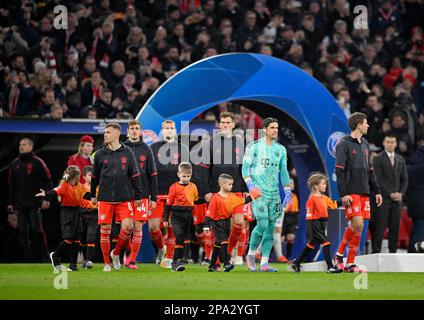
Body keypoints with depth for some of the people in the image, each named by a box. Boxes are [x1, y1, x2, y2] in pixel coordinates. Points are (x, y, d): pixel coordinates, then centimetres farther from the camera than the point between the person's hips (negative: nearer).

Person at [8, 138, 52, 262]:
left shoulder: (37, 162, -2)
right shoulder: (15, 163, 13)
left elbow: (47, 180, -3)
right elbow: (11, 185, 18)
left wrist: (46, 198, -11)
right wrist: (10, 203, 13)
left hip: (34, 204, -5)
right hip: (20, 204, 5)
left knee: (36, 231, -7)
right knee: (23, 232, 1)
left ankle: (39, 257, 1)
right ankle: (27, 258, 4)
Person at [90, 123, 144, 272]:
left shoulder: (127, 153, 2)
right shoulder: (100, 154, 4)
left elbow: (135, 175, 6)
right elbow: (95, 176, 14)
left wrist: (138, 196, 6)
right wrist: (93, 195, 16)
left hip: (124, 198, 0)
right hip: (105, 198, 0)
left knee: (128, 226, -12)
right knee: (105, 230, -1)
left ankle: (116, 253, 11)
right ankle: (107, 263, 8)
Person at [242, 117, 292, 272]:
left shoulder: (280, 149, 13)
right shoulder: (254, 146, -2)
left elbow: (283, 171, 18)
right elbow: (245, 167, -2)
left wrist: (288, 192, 14)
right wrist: (250, 185, -15)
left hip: (274, 193, 5)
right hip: (259, 191, -5)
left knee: (270, 228, 2)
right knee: (262, 224, -15)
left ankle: (264, 263, 4)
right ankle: (251, 255, 7)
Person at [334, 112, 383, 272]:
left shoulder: (365, 145, 18)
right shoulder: (344, 144, -5)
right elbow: (339, 170, -10)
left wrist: (377, 191, 18)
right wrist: (344, 194, -17)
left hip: (364, 192, 7)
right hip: (351, 193, -7)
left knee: (355, 226, 4)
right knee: (358, 224, -15)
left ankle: (340, 254, 13)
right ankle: (350, 263, -9)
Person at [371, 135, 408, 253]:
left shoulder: (400, 159, 16)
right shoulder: (378, 159, -1)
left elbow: (404, 179, 16)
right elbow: (378, 180, -8)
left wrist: (401, 193, -1)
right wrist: (390, 194, -12)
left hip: (397, 199, 5)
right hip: (383, 199, -5)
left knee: (395, 228, 4)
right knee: (379, 228, -8)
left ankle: (393, 252, 7)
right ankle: (376, 252, -7)